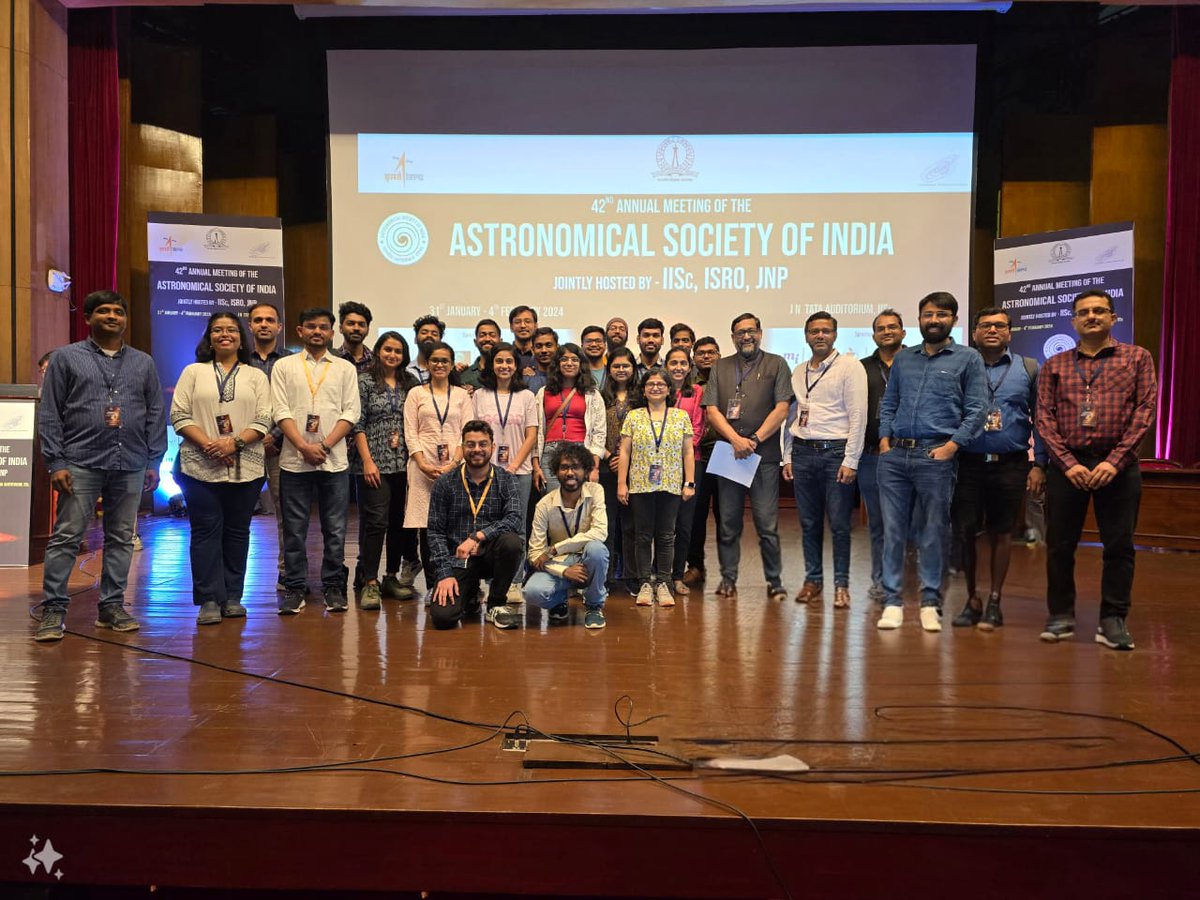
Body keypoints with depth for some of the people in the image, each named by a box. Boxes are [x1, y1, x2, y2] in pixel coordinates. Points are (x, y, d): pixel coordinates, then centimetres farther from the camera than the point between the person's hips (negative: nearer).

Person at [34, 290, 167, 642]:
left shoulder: (143, 363, 13)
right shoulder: (66, 357, 6)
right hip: (81, 464, -3)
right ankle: (53, 609, 5)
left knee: (121, 538, 7)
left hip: (130, 466, 3)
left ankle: (112, 605, 16)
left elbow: (156, 414, 12)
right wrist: (55, 462, -6)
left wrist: (154, 462, 6)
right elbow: (49, 414, 2)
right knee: (66, 537, -2)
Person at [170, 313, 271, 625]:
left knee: (237, 531, 6)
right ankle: (209, 600, 4)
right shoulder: (193, 372, 10)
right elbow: (179, 415, 1)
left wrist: (235, 442, -15)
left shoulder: (256, 377, 11)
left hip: (245, 467, 1)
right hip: (200, 466, -1)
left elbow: (263, 420, 2)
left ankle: (233, 597, 15)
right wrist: (208, 444, -13)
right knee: (205, 530, -1)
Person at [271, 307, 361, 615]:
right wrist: (303, 446, -13)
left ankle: (333, 587, 15)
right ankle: (295, 588, 14)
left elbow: (351, 412, 2)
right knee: (294, 529, 4)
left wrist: (325, 445, -10)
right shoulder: (284, 366, 9)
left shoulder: (345, 368, 10)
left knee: (335, 530, 4)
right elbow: (281, 411, 0)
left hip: (334, 461, 0)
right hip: (294, 460, 0)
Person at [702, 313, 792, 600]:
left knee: (767, 524, -3)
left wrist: (755, 440, -10)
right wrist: (735, 439, -9)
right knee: (728, 523, 6)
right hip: (727, 455, 3)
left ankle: (774, 581, 9)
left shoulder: (776, 365, 7)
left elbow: (782, 409, -2)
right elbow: (711, 410, 5)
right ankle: (728, 578, 16)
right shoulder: (720, 367, 14)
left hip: (764, 455, -2)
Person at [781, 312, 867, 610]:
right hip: (802, 453, 5)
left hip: (835, 452, -5)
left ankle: (841, 585, 8)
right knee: (809, 523, 10)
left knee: (839, 524, -2)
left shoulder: (850, 366, -2)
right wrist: (787, 457, 9)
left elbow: (858, 415, -8)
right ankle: (813, 580, 20)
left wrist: (850, 460, -13)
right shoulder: (798, 372, 14)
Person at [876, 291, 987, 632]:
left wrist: (952, 445, -10)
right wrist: (885, 439, 5)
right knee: (893, 530, 3)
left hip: (936, 455, -3)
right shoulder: (903, 358, 17)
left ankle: (930, 603, 12)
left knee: (933, 532, 2)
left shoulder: (968, 359, 6)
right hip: (894, 455, 3)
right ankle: (892, 601, 8)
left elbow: (976, 410, 0)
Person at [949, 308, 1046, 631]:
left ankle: (994, 602, 16)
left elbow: (1039, 419, 8)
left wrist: (1039, 464, 1)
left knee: (1001, 534, 6)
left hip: (1011, 465, 0)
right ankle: (971, 600, 16)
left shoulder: (1027, 369, 8)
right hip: (967, 463, 0)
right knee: (964, 533, 0)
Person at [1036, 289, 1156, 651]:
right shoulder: (1054, 365, 10)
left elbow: (1145, 410, -2)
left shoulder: (1137, 357, 7)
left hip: (1118, 465, -1)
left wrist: (1115, 460, -12)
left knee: (1119, 546, 2)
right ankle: (1061, 616, 17)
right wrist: (1067, 463, -10)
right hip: (1066, 464, 1)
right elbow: (1044, 417, 3)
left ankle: (1113, 621, 12)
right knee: (1059, 544, 5)